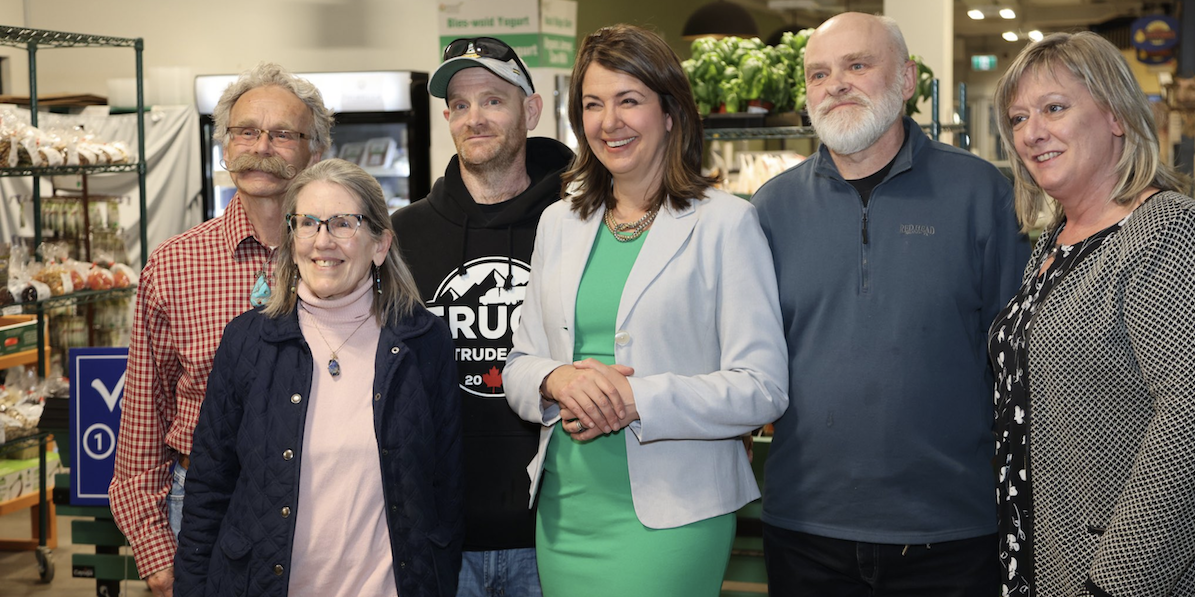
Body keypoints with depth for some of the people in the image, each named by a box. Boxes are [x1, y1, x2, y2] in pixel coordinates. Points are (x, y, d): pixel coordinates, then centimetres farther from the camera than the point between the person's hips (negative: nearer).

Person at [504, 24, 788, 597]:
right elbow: (519, 366, 13)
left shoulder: (725, 222, -4)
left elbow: (762, 388, -10)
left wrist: (635, 399, -20)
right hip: (565, 509, 5)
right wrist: (557, 380, -10)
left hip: (668, 517, -5)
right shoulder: (558, 223, 12)